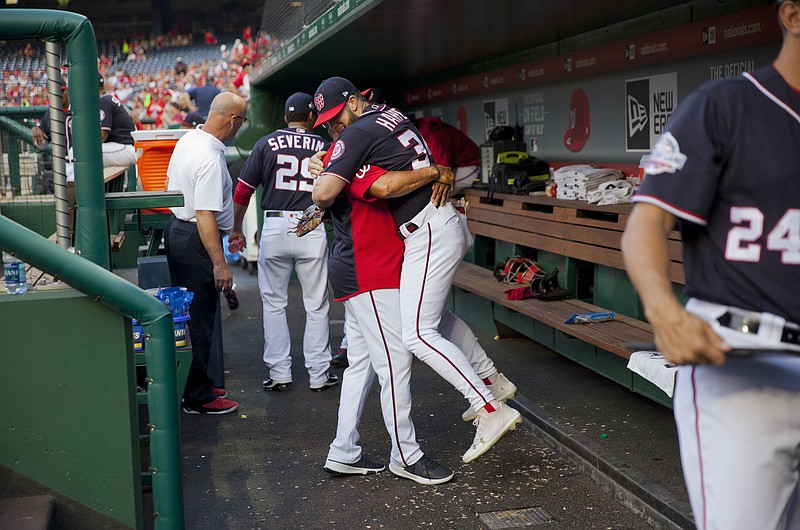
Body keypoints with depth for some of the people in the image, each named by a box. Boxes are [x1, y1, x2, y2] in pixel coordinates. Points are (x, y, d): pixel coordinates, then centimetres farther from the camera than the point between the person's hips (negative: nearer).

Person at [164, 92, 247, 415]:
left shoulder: (188, 139, 7)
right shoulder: (210, 158, -24)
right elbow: (205, 215, -26)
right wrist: (219, 263, -24)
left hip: (175, 228, 10)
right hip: (196, 241, -10)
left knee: (185, 313, 17)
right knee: (200, 321, -1)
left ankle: (193, 385, 29)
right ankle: (197, 398, 8)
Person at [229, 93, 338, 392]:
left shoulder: (267, 144, 4)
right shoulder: (323, 147, 6)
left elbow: (243, 191, 3)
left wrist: (236, 229, 12)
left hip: (274, 226, 0)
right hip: (312, 229, 0)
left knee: (274, 303, 11)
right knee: (316, 305, 8)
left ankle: (278, 372, 12)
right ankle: (319, 374, 12)